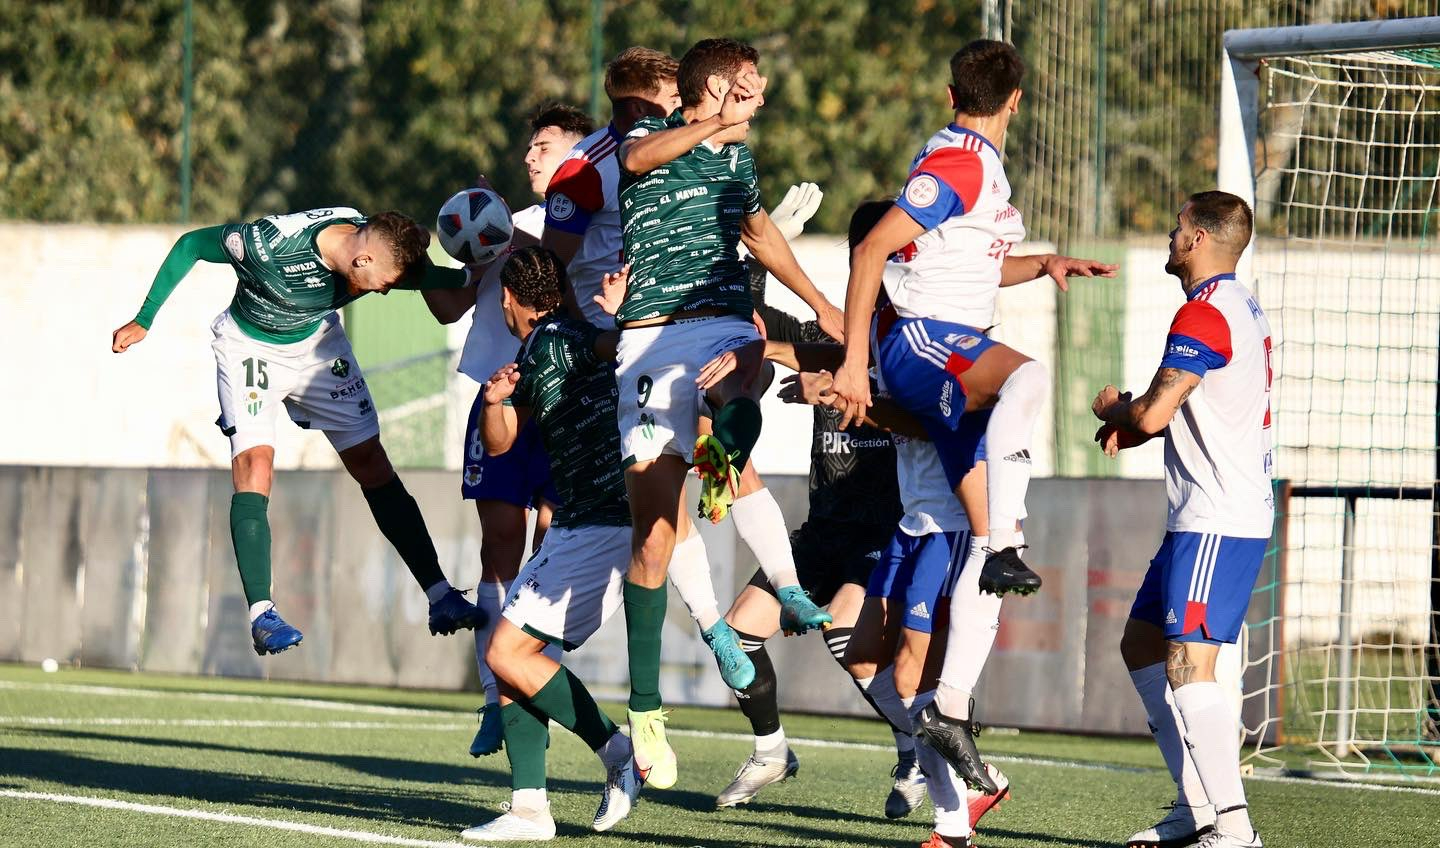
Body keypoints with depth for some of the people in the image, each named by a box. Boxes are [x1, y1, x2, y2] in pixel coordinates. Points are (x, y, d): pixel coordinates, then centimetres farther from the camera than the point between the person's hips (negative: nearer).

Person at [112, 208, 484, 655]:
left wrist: (474, 275, -17)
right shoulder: (272, 243, -37)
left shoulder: (379, 243, -22)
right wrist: (144, 320, -13)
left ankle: (439, 596, 4)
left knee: (371, 463, 1)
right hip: (250, 346, -4)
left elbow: (426, 277, 2)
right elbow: (190, 245, -20)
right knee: (255, 463, -21)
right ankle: (261, 614, -22)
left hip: (317, 342, 4)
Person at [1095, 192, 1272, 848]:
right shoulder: (1242, 308, 18)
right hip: (1206, 518, 11)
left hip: (1217, 521, -11)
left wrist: (1112, 410, 4)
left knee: (1187, 665, -16)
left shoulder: (1204, 313, -14)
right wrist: (1134, 424, 10)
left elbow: (1154, 412, -19)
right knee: (1142, 645, 16)